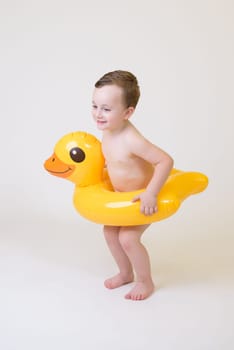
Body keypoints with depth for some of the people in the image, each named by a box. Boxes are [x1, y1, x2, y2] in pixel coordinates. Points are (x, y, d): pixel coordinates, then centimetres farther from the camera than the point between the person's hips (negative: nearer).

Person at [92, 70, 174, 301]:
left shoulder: (131, 140, -35)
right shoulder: (109, 130, -8)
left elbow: (165, 161, -37)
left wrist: (151, 194, -39)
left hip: (142, 198, -8)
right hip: (122, 195, 9)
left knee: (128, 238, -13)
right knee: (110, 232, 11)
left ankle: (145, 281, 12)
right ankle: (126, 273, 34)